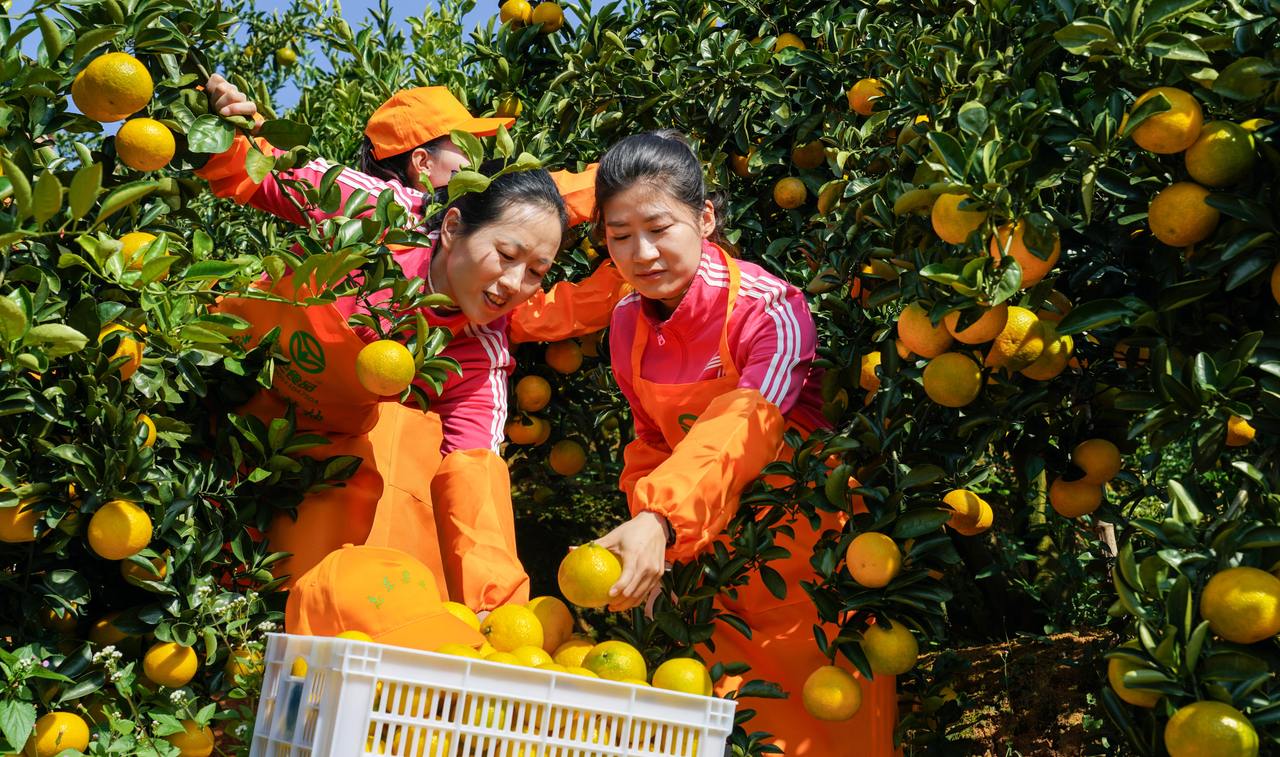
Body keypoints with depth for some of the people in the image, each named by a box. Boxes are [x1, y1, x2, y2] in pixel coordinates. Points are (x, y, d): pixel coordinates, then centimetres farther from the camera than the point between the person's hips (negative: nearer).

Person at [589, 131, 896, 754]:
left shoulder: (769, 310, -21)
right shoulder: (628, 324, -2)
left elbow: (743, 431, -36)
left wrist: (662, 519, -50)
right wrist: (644, 530, -8)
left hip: (804, 546, -5)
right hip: (709, 545, 5)